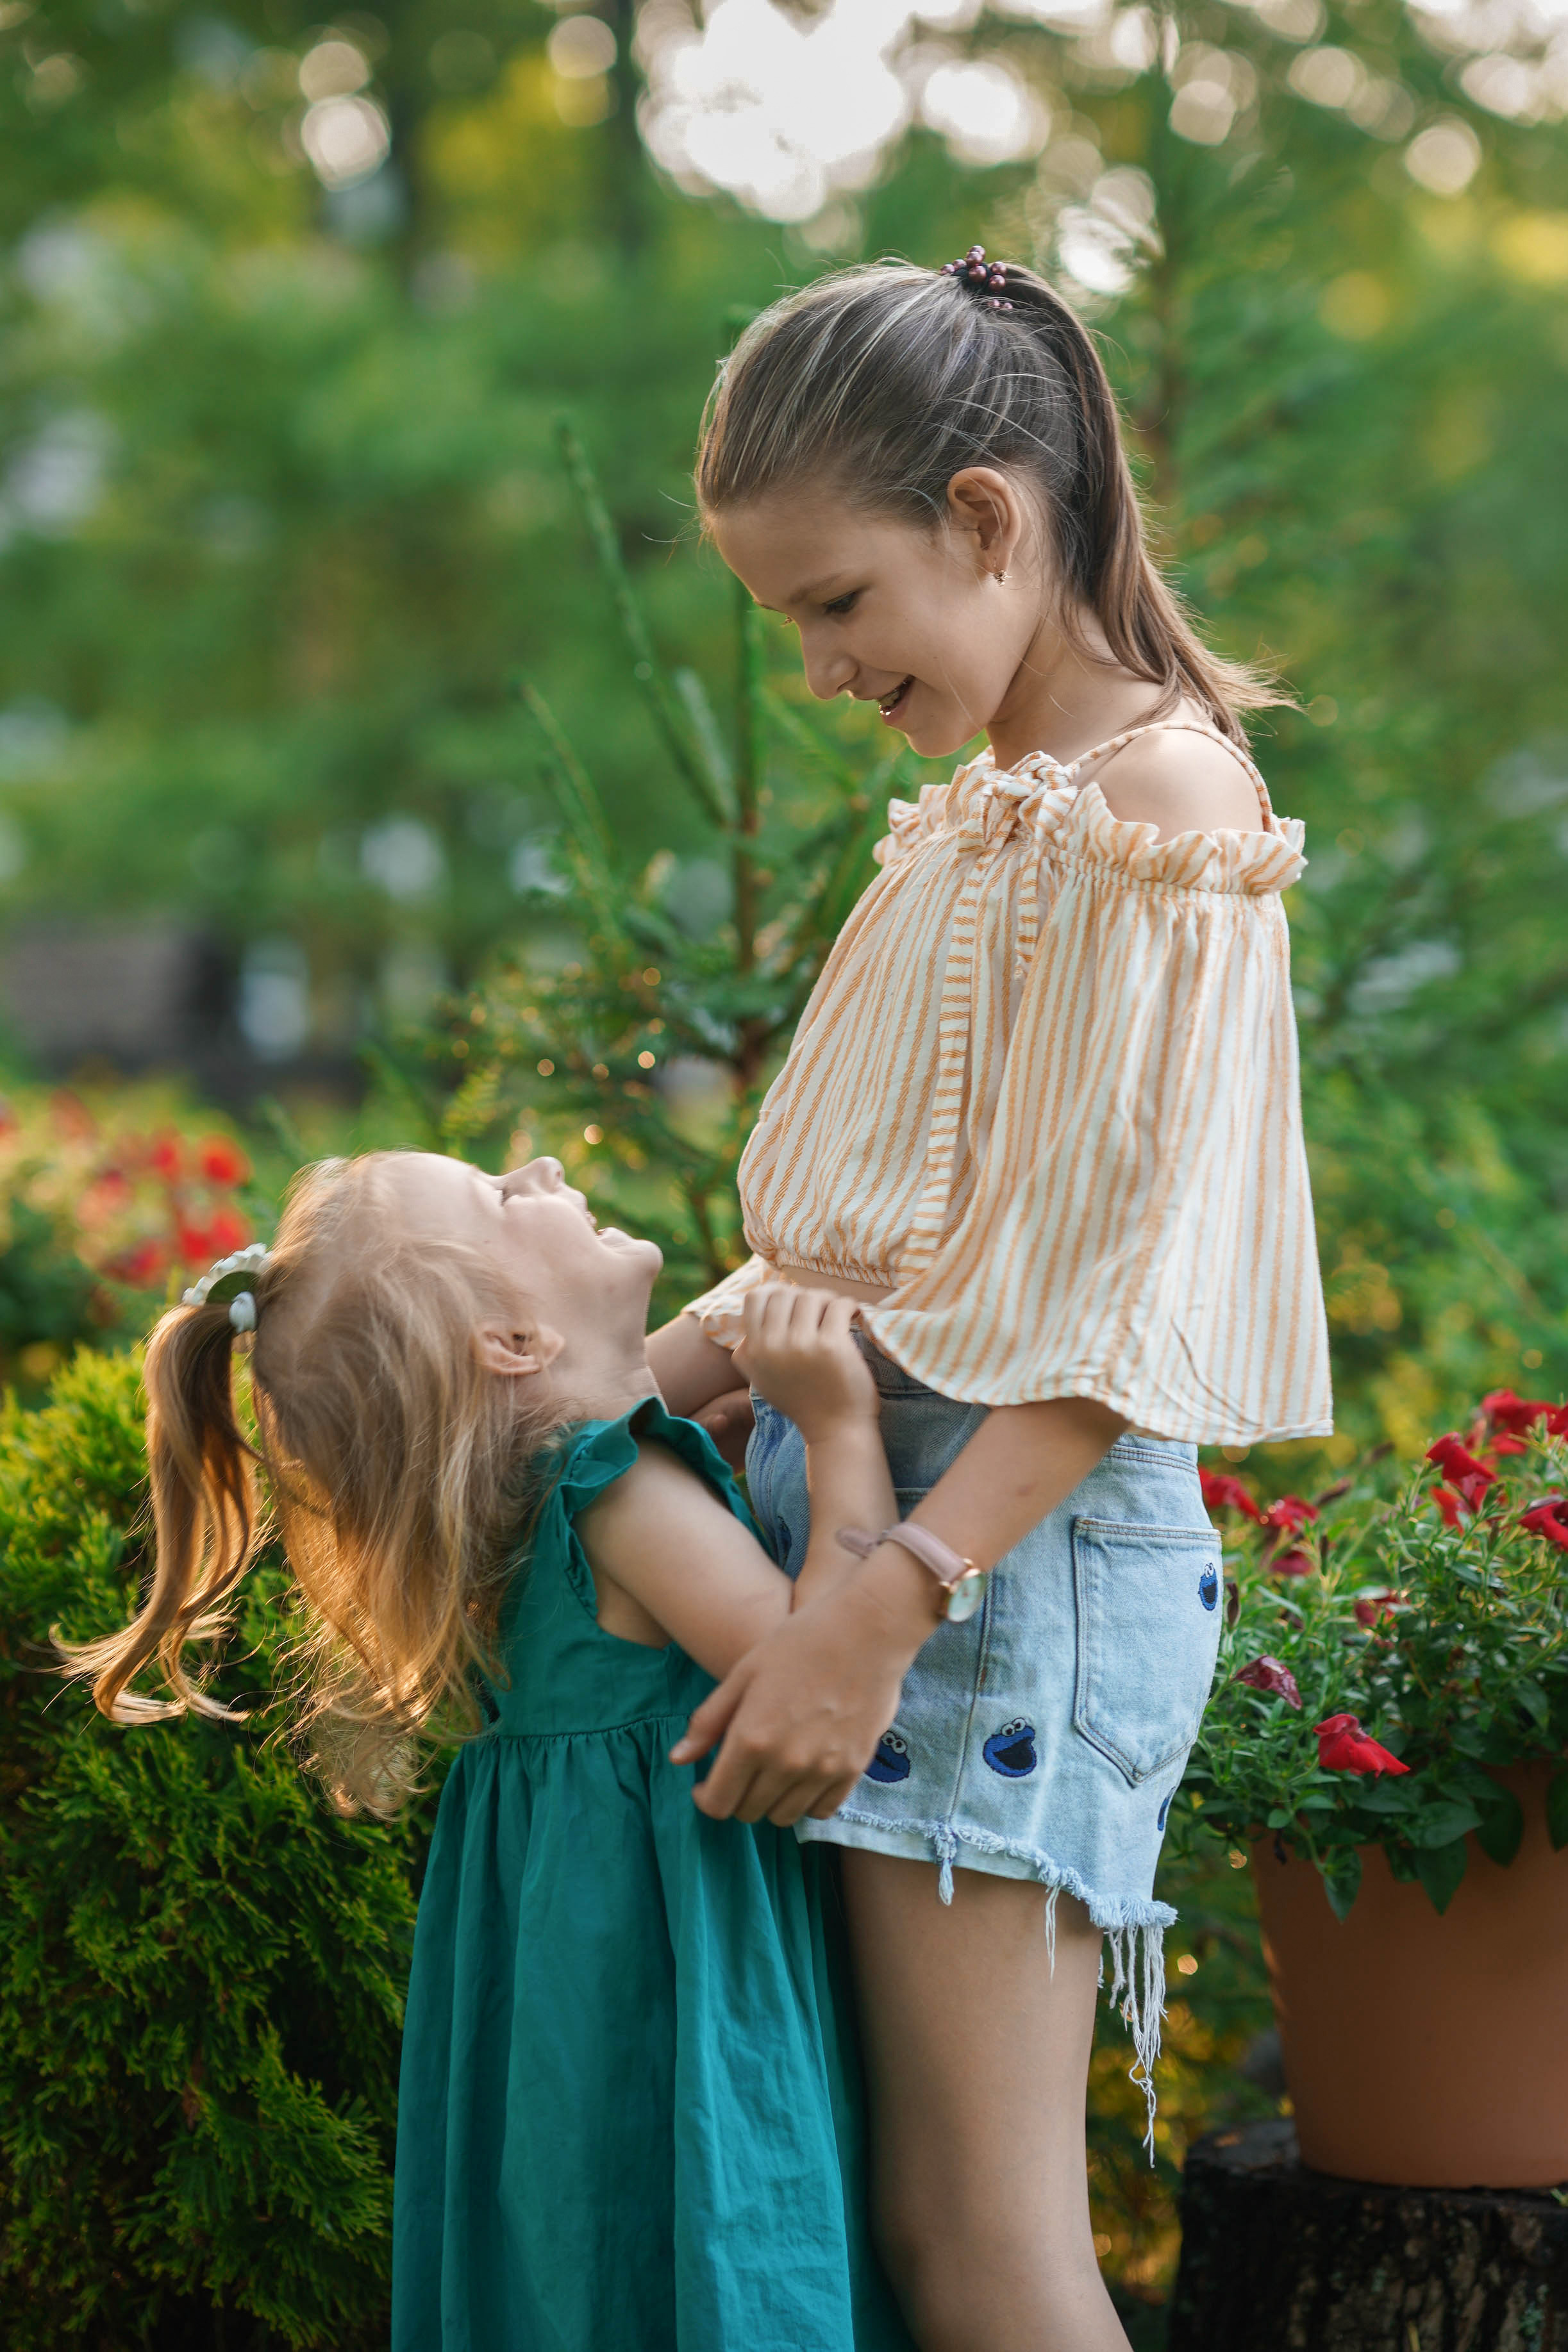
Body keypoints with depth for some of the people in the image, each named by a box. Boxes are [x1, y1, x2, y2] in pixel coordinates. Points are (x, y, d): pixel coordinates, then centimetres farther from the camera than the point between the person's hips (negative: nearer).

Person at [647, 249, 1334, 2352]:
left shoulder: (1159, 803, -12)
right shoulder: (988, 806, 17)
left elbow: (1126, 1308, -17)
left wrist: (881, 1609, -23)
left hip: (1014, 1533, -9)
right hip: (864, 1466, 9)